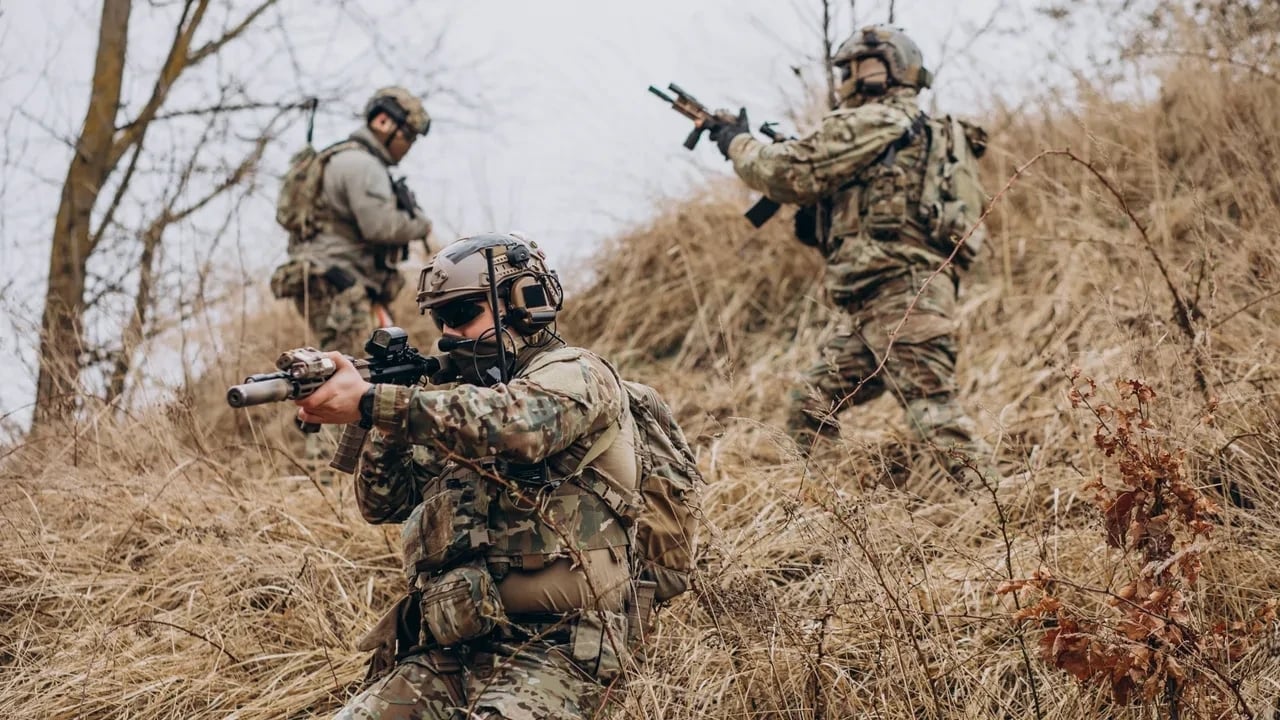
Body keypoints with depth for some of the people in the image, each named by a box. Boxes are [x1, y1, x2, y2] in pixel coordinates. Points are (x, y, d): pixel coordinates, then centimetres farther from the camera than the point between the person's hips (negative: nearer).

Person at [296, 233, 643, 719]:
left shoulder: (574, 374, -1)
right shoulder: (460, 398, 22)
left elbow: (513, 424, -24)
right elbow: (382, 504, 22)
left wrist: (371, 402, -26)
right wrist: (389, 426, 2)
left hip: (546, 647, -6)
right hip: (446, 649, 6)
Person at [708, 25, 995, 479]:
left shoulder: (873, 122, -6)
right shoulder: (920, 131, 25)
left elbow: (792, 172, -7)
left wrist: (738, 144, 9)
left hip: (900, 299, -10)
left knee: (935, 416, -15)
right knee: (811, 409, 12)